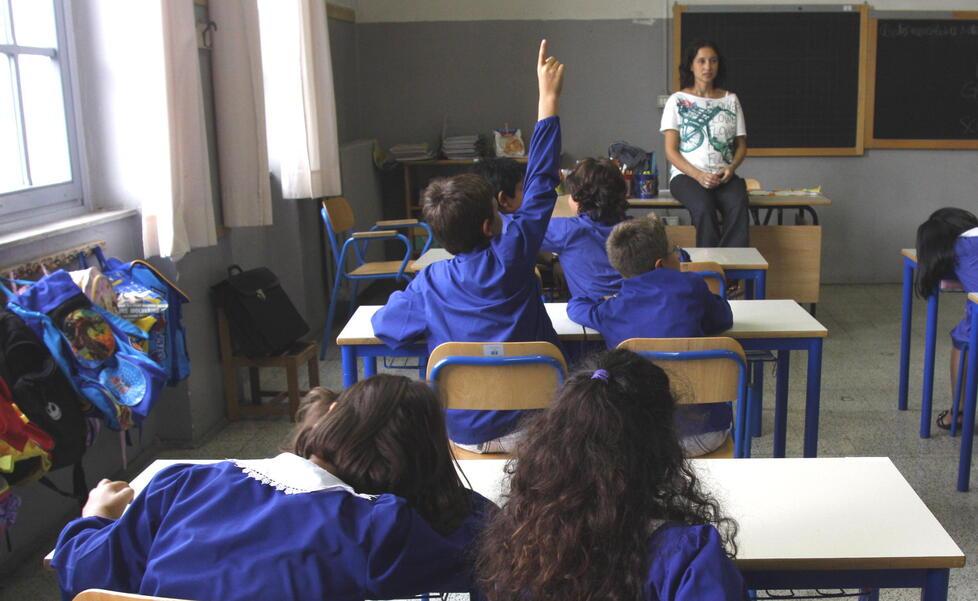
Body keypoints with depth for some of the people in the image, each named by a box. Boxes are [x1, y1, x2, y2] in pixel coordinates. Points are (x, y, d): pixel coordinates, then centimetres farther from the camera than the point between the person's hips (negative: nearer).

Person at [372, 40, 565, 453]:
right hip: (525, 428, -2)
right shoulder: (510, 259, -16)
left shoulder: (428, 285, -11)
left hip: (460, 433, 2)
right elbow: (540, 187, -9)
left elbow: (385, 328, 1)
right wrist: (548, 99, -3)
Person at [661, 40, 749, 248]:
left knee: (738, 206, -32)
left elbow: (741, 144, 17)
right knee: (704, 207, -36)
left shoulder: (730, 100, 15)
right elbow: (671, 151, 0)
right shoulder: (677, 101, 7)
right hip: (686, 175, -2)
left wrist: (731, 168, -6)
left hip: (723, 176, 2)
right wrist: (698, 175, -15)